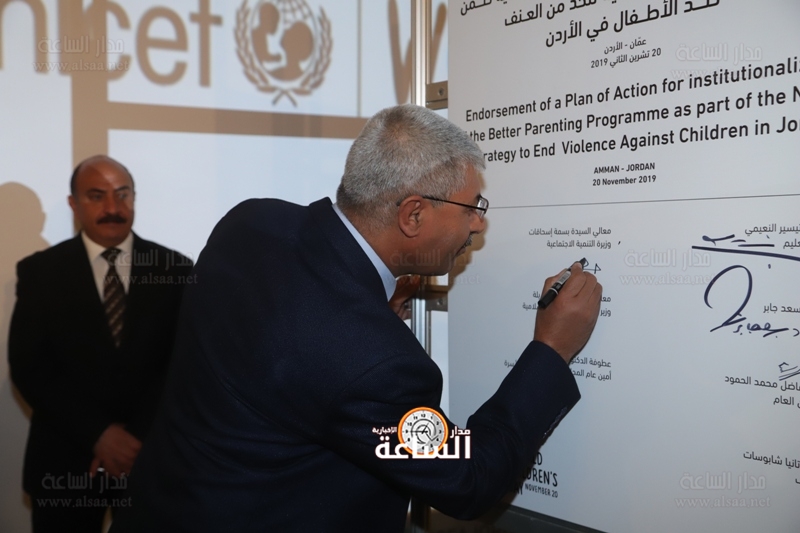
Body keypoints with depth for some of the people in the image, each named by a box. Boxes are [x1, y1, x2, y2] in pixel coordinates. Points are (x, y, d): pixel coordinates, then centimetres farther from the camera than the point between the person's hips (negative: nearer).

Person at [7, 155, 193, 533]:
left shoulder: (176, 269, 0)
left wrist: (138, 434, -13)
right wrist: (98, 434, -15)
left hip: (153, 454, 1)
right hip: (65, 458, 0)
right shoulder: (39, 271, -1)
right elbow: (28, 367, -7)